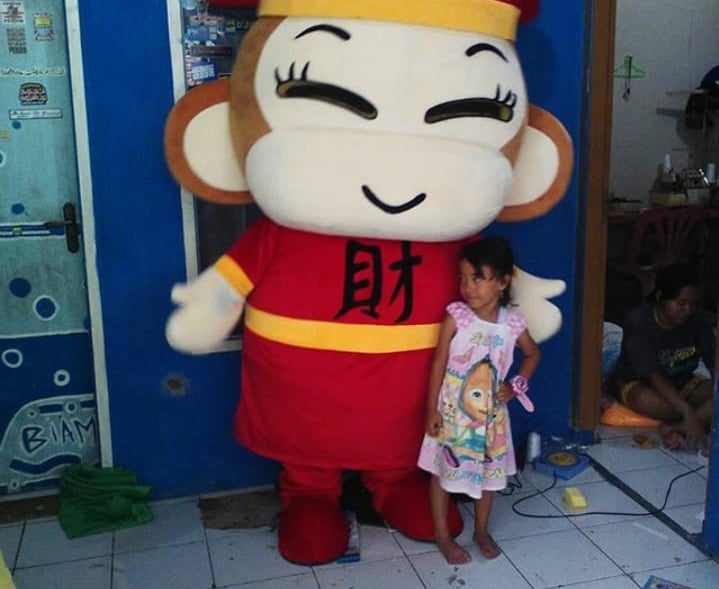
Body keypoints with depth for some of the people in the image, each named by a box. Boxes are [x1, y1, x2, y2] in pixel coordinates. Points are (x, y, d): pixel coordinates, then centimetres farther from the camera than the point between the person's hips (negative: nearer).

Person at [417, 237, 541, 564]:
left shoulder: (513, 322, -8)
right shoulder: (456, 316, -16)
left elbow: (533, 355, 11)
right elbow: (438, 364, -11)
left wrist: (515, 386, -2)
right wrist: (432, 409, -11)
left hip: (490, 412, 3)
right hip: (452, 410, -3)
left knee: (488, 471, 16)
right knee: (443, 471, 8)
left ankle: (482, 531, 37)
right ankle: (442, 535, 27)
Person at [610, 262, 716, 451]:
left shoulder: (700, 321, -14)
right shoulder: (638, 321, -28)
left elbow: (714, 365, -19)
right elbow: (654, 376, -34)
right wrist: (689, 412, -45)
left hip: (680, 383, 4)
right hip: (636, 382, -4)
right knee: (647, 400, -39)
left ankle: (676, 428, -33)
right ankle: (704, 416, -17)